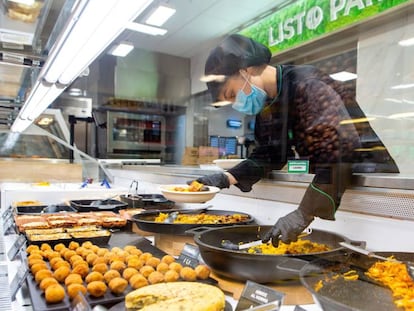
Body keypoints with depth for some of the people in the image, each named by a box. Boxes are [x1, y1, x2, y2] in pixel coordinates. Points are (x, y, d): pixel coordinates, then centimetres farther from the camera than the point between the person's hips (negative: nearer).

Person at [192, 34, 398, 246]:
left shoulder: (307, 85, -25)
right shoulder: (268, 103, 2)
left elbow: (340, 150, -35)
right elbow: (268, 155, 4)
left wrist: (304, 214, -39)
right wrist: (227, 178, -9)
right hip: (332, 183, 8)